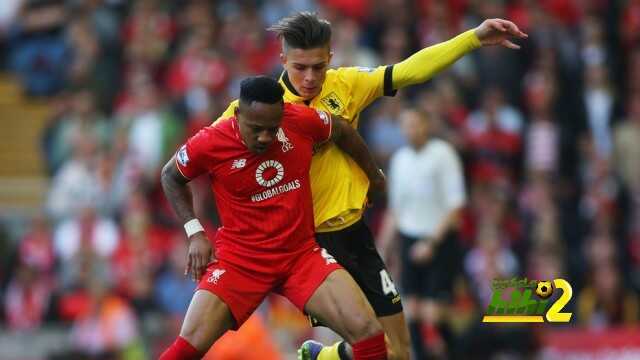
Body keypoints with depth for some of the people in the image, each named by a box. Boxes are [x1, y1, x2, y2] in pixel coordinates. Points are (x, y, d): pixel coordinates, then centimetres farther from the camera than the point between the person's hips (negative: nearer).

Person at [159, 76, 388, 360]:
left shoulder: (301, 121, -10)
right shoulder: (209, 144, -15)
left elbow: (343, 133, 13)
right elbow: (171, 177, 6)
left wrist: (375, 176, 26)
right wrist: (195, 233, -2)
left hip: (302, 254, 2)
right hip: (239, 259, -2)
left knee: (368, 331, -15)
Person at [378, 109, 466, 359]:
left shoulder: (442, 154, -9)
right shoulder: (400, 158, 8)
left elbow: (456, 205, -13)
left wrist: (432, 242, -18)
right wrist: (383, 248, 16)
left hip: (440, 242, -5)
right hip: (409, 240, 5)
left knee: (432, 315, -11)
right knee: (412, 312, 0)